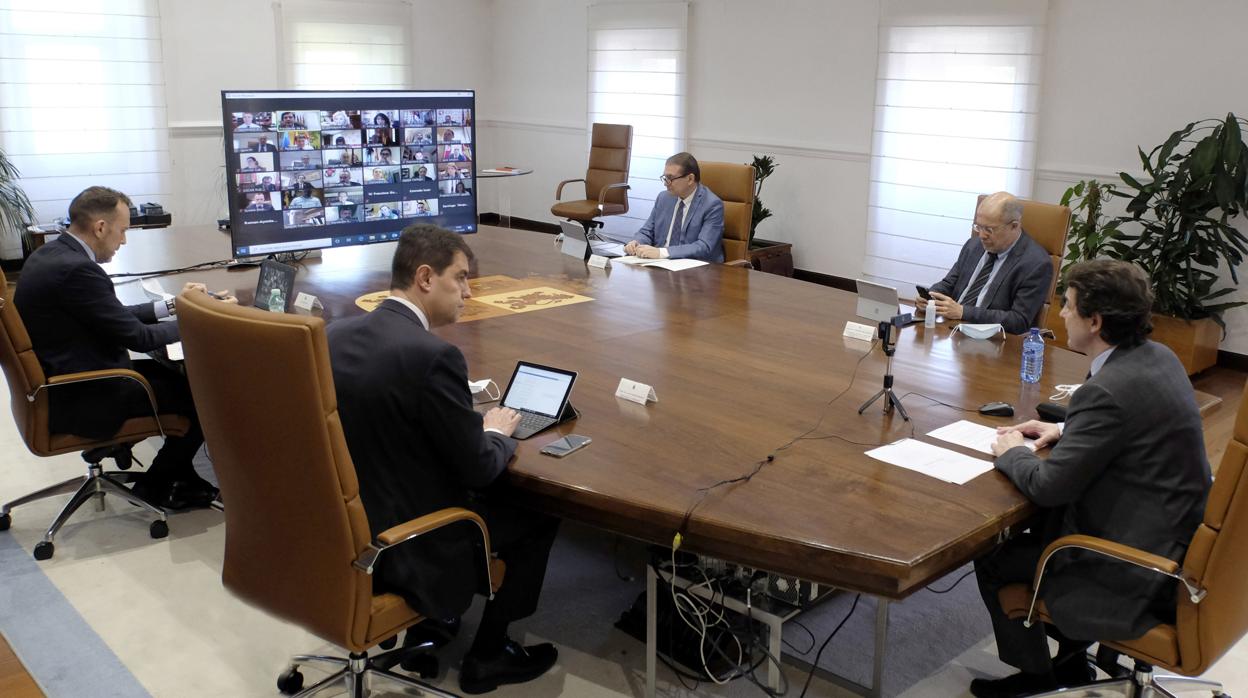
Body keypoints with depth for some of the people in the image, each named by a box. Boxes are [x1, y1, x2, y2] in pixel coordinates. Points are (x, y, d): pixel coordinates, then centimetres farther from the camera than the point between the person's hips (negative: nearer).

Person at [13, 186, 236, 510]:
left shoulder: (51, 254, 5)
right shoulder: (77, 269, -25)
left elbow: (116, 315, 13)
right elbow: (137, 337, -19)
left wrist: (173, 304, 13)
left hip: (59, 381, 10)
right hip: (80, 400, -10)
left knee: (179, 378, 15)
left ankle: (180, 478, 20)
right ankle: (155, 486, 16)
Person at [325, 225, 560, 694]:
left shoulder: (338, 334, -2)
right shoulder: (432, 355, -25)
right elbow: (479, 468, -17)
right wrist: (497, 432, 4)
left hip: (341, 526, 8)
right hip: (401, 547, -8)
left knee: (494, 492, 28)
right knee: (537, 517, 13)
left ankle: (431, 622, 34)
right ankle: (487, 656, 24)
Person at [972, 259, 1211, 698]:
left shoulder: (1109, 390, -29)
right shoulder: (1158, 357, 0)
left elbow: (1049, 486, -23)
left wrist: (1011, 451, -4)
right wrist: (1066, 431, 8)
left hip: (1138, 573, -9)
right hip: (1173, 536, 9)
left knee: (993, 562, 4)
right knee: (1035, 530, 24)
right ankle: (1071, 660, 33)